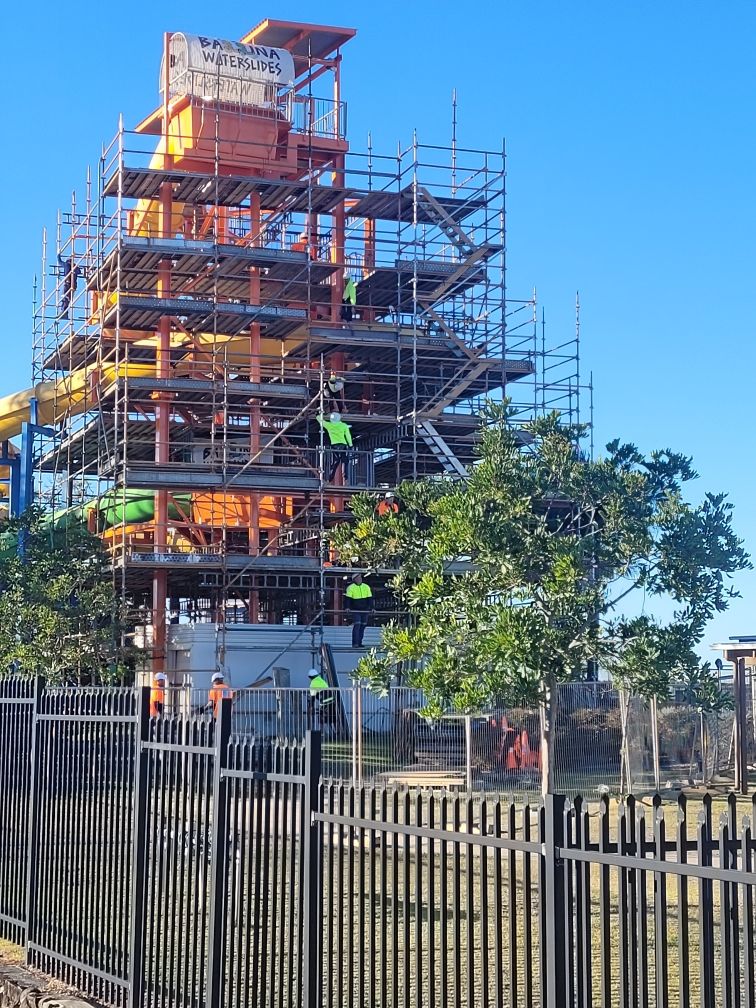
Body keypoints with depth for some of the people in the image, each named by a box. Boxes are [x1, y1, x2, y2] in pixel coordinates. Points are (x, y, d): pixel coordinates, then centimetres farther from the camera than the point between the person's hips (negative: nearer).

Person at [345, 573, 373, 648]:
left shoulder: (366, 587, 11)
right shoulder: (351, 588, -1)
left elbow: (370, 598, 11)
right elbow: (348, 598, -6)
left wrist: (371, 608, 1)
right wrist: (348, 607, -20)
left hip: (364, 610, 4)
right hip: (355, 611, -4)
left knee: (362, 626, 6)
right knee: (356, 625, -13)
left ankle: (359, 642, 13)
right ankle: (355, 643, -13)